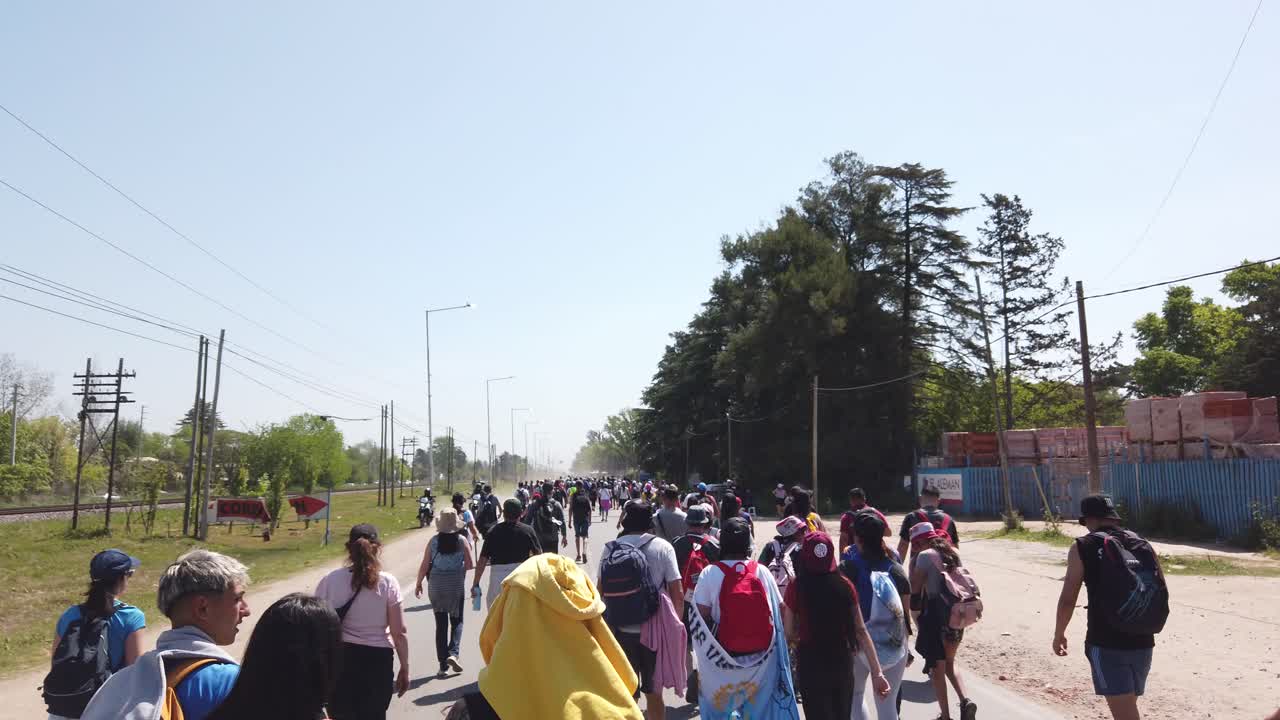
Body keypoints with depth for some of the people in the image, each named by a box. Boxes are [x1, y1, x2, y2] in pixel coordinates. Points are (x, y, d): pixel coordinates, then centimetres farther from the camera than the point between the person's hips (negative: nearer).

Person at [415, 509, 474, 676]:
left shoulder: (434, 541, -4)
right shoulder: (462, 540, -5)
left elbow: (424, 565, -3)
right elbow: (469, 565, -5)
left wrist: (418, 584, 10)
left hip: (436, 585, 1)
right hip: (456, 586, -1)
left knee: (441, 624, 8)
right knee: (457, 621, 12)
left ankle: (443, 664, 9)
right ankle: (453, 653, -10)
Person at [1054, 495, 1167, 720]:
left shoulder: (1083, 547, -6)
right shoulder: (1144, 545, 8)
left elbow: (1068, 599, -7)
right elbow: (1162, 593, 11)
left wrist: (1059, 634, 7)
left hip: (1105, 643, -6)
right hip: (1142, 642, 6)